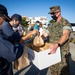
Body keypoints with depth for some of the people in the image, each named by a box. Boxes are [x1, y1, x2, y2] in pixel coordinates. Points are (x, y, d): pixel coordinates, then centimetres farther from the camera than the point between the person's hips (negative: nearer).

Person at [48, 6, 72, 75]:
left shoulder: (65, 23, -12)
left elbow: (65, 36, -27)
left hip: (62, 53, -7)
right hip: (53, 51, 7)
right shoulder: (52, 24, 13)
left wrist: (57, 45, -43)